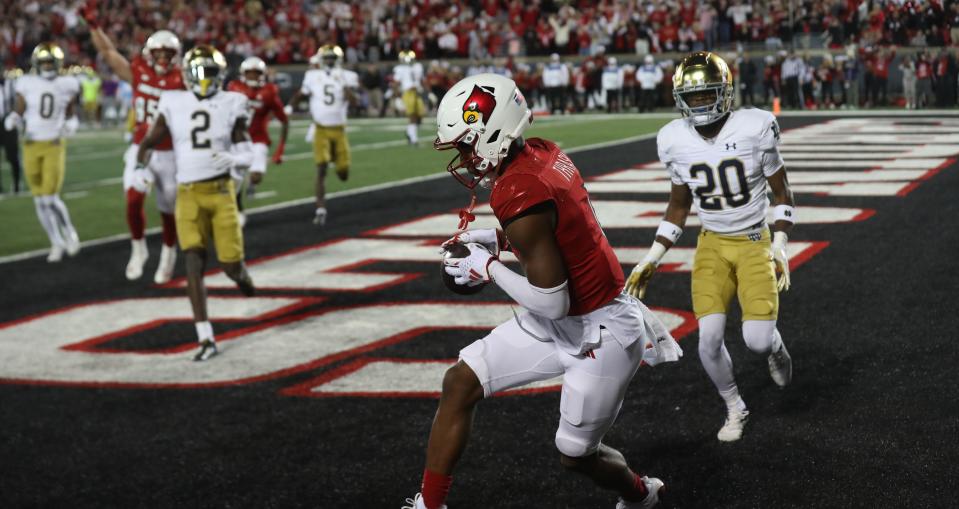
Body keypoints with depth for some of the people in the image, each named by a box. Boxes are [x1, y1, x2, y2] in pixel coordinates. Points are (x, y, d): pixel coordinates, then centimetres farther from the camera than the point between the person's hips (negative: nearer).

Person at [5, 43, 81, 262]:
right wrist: (13, 121, -19)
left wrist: (71, 125, -9)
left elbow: (71, 114, 12)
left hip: (55, 146, -2)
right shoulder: (26, 85, -2)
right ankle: (57, 244, 20)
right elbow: (18, 114, 3)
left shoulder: (67, 85, -1)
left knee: (50, 198, -10)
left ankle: (69, 233, 17)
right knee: (40, 200, 5)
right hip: (31, 146, 2)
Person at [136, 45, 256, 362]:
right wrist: (142, 165, -7)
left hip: (221, 191, 0)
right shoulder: (174, 105, 3)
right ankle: (206, 340, -8)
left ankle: (241, 274, 42)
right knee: (194, 262, -11)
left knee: (230, 264, 0)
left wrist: (233, 159, -20)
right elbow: (149, 141, 12)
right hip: (188, 194, 0)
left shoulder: (230, 105, 1)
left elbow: (248, 155, 1)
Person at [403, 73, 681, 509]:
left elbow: (552, 304, -26)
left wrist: (487, 269, -13)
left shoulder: (517, 194, -29)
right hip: (564, 322, 9)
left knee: (575, 453, 8)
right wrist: (498, 240, 5)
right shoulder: (542, 153, -4)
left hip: (600, 331, -9)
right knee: (460, 383, 5)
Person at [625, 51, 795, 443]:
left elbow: (781, 192, -3)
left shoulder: (755, 128, -15)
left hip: (755, 243, -2)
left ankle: (774, 346, 26)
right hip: (712, 245, 2)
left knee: (757, 340, -14)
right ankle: (734, 408, 16)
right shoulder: (674, 140, -7)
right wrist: (652, 258, 4)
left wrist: (779, 245, -13)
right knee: (709, 338, -12)